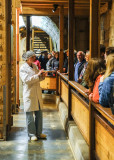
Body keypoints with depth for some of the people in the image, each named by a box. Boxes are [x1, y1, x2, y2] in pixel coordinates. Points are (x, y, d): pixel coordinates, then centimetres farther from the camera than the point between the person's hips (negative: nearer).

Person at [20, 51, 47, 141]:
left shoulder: (35, 66, 13)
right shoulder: (23, 68, -7)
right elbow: (27, 80, -20)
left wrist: (42, 76, -2)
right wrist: (38, 75, -22)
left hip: (37, 94, 7)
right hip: (29, 94, -6)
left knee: (39, 114, 10)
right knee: (30, 115, 1)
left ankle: (39, 133, 21)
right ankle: (32, 134, 12)